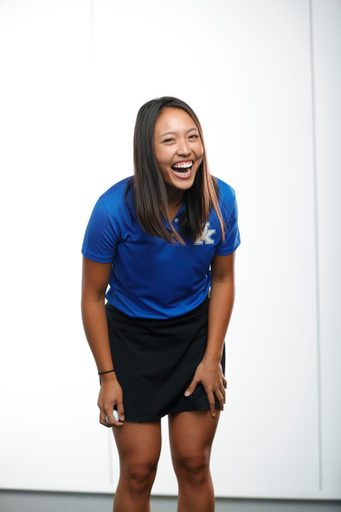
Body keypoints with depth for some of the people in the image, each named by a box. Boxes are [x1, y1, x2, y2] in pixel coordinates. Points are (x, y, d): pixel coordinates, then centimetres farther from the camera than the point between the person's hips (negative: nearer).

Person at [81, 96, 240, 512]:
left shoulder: (220, 199, -15)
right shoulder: (114, 208, -23)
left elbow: (222, 280, -1)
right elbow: (92, 297, -11)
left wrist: (212, 359, -3)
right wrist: (107, 376, -8)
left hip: (196, 333, 2)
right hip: (130, 337, -2)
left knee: (194, 463, 6)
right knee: (138, 470, 1)